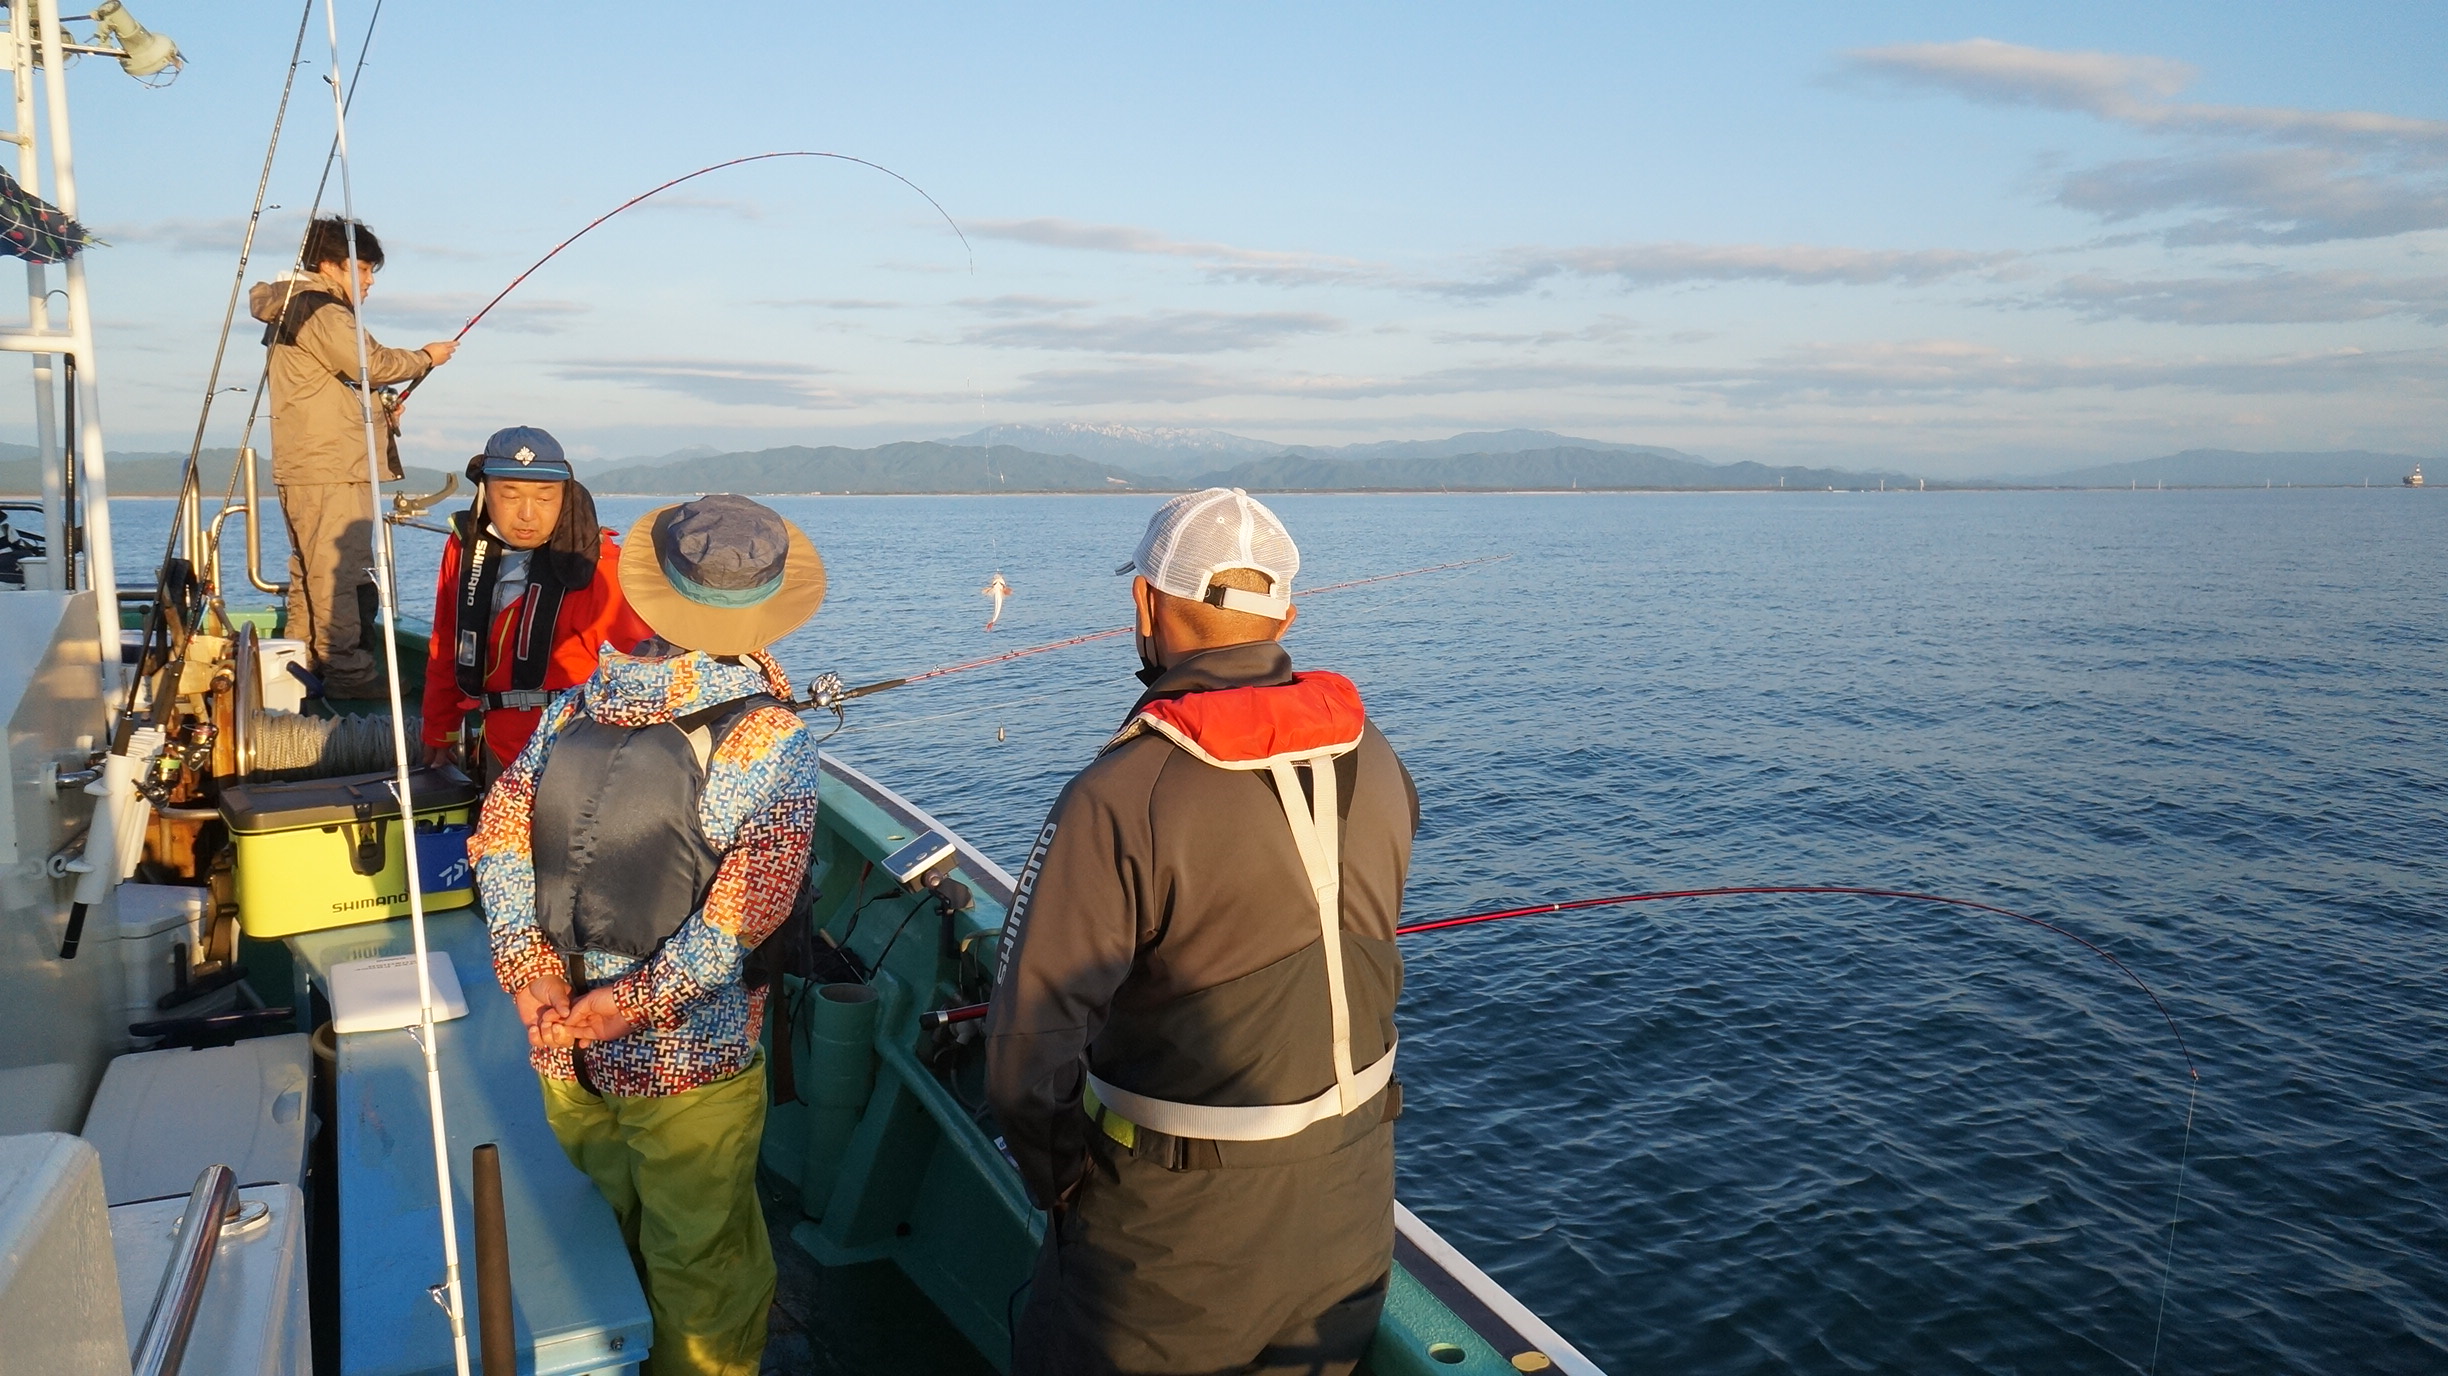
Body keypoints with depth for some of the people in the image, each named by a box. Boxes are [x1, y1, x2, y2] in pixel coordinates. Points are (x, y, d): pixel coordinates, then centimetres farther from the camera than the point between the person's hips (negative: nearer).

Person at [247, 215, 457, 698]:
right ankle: (346, 672, -10)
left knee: (309, 569, 14)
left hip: (301, 466, 11)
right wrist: (427, 357, -3)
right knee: (337, 569, -10)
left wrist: (379, 404, 16)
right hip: (330, 466, -11)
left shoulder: (289, 309, 22)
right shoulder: (322, 312, -11)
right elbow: (371, 364, -19)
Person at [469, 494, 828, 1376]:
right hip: (688, 1071, -5)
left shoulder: (580, 702, -1)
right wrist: (625, 1005, -16)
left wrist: (531, 969, -8)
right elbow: (738, 919, -22)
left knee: (606, 1248, 27)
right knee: (700, 1271, 15)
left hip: (563, 1052, 5)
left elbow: (499, 833, -2)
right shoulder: (773, 738, -16)